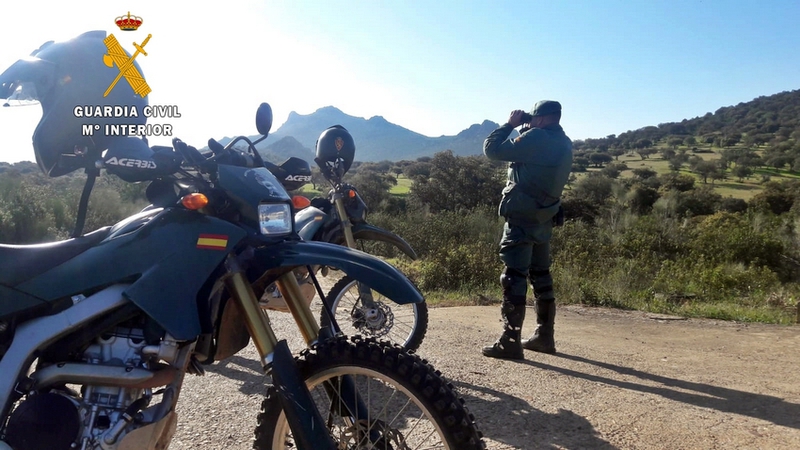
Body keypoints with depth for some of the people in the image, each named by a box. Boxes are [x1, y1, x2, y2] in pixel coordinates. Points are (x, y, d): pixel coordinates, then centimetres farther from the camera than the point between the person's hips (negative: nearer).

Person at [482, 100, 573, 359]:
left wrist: (510, 124, 1)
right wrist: (524, 128, 17)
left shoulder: (537, 138, -15)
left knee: (514, 276, -7)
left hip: (522, 218, -9)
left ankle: (510, 342, -6)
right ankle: (544, 336, 23)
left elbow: (492, 150, -12)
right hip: (544, 219, 9)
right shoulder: (563, 144, 12)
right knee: (541, 275, 15)